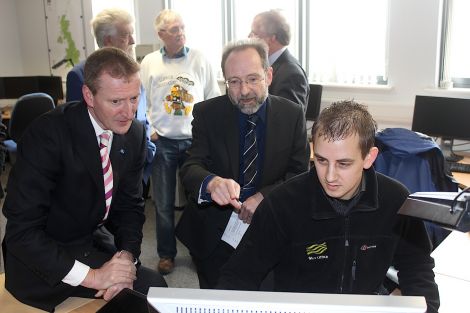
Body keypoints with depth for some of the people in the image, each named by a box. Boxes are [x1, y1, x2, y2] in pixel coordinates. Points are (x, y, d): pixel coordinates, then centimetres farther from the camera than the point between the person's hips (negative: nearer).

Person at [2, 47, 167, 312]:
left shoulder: (135, 133, -5)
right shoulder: (48, 134, -23)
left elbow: (130, 204, 4)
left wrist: (128, 255, -15)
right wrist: (91, 276, -27)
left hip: (92, 245, 6)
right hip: (43, 264, -6)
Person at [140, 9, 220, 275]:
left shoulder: (200, 59, 1)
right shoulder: (149, 62, 3)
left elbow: (214, 99, 3)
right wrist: (149, 131, -4)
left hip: (195, 140, 0)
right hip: (162, 142, 1)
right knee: (164, 202, 8)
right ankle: (166, 254, 24)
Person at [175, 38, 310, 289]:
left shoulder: (292, 115, -5)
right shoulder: (206, 114, -8)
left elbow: (300, 174, -4)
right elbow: (190, 169, -17)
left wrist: (264, 197, -21)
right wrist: (212, 183, -41)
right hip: (214, 231, 0)